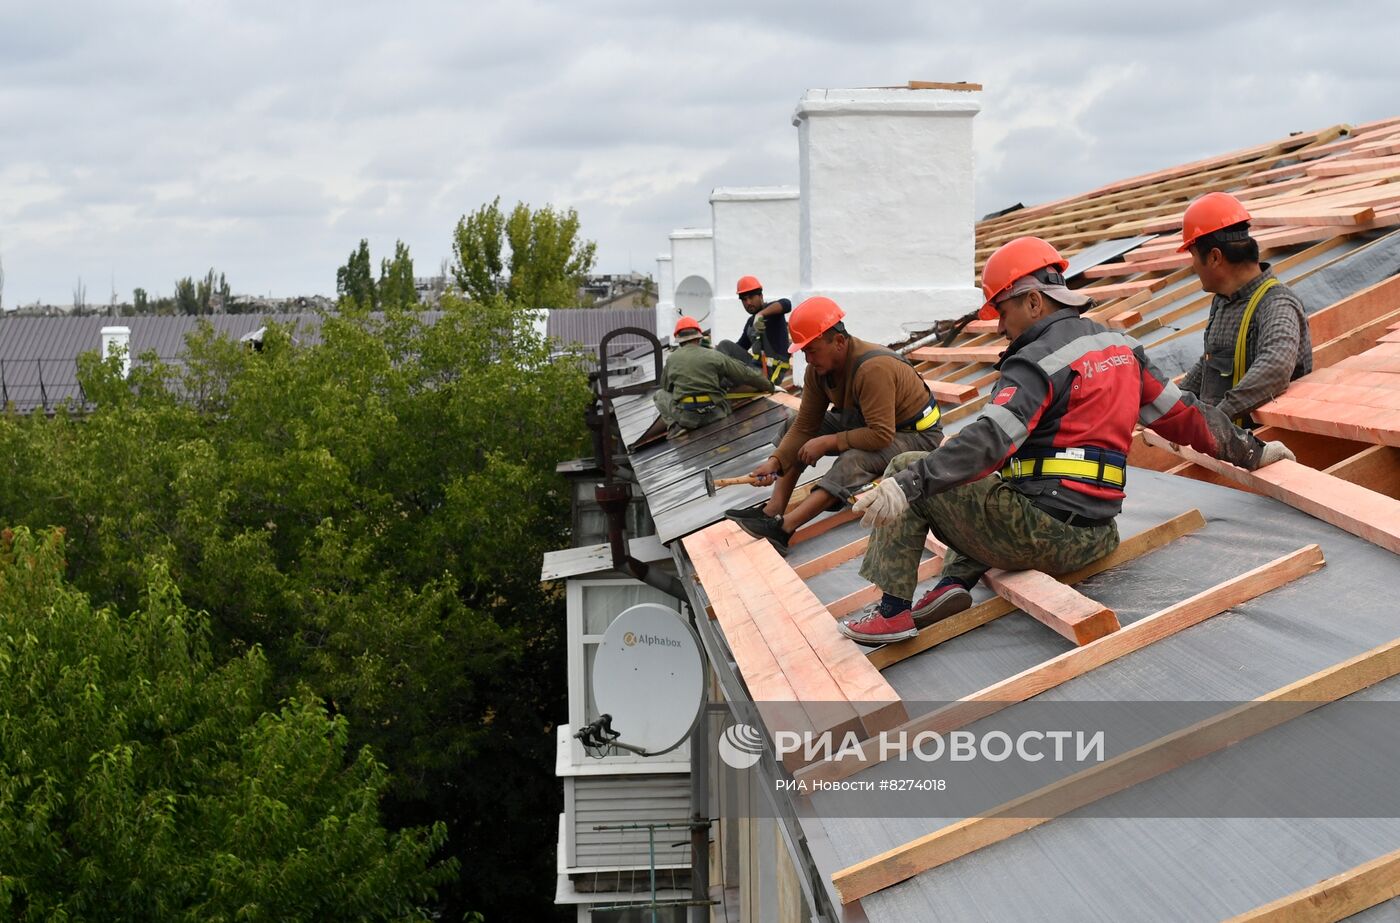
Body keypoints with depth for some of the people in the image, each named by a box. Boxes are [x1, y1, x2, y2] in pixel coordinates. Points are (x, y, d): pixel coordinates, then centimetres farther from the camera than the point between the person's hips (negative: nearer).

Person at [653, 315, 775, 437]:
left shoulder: (671, 359, 6)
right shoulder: (714, 356, 5)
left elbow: (665, 386, 20)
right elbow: (745, 374, 10)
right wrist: (768, 386, 23)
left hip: (684, 416, -1)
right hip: (714, 414, 1)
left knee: (659, 395, 24)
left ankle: (675, 426, 0)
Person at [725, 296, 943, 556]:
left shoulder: (872, 369, -32)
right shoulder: (818, 368, -8)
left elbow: (881, 436, -35)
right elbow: (805, 426, -5)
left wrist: (828, 442, -30)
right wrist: (774, 462, -20)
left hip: (917, 435, -9)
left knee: (853, 459, -37)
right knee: (794, 429, -2)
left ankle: (783, 528, -45)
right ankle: (772, 512, -17)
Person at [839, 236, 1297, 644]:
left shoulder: (1038, 361, -12)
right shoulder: (1121, 347, 13)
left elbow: (989, 442, -26)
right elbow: (1182, 413, 17)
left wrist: (910, 482, -32)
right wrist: (1250, 451, 29)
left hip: (1040, 534, -9)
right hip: (1094, 539, 9)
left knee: (906, 468, -1)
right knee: (985, 487, 37)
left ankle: (893, 610, -6)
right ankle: (955, 581, 12)